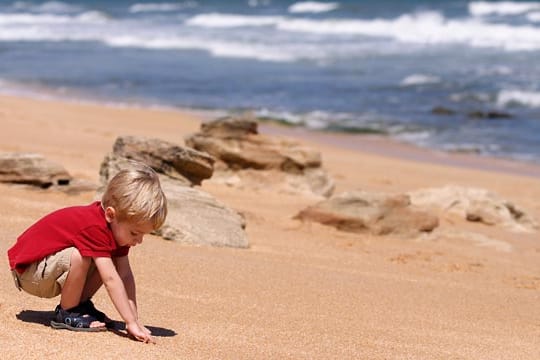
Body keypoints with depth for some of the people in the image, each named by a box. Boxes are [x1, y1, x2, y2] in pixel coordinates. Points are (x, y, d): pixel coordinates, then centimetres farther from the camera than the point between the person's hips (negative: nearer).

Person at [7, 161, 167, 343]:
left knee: (112, 259, -5)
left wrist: (134, 319, -16)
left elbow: (125, 276, -8)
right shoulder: (94, 227, -33)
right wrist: (131, 322, -37)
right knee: (79, 257, -34)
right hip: (28, 271, -8)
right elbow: (111, 279, -37)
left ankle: (80, 304, 5)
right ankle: (66, 313, -14)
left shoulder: (116, 225, -6)